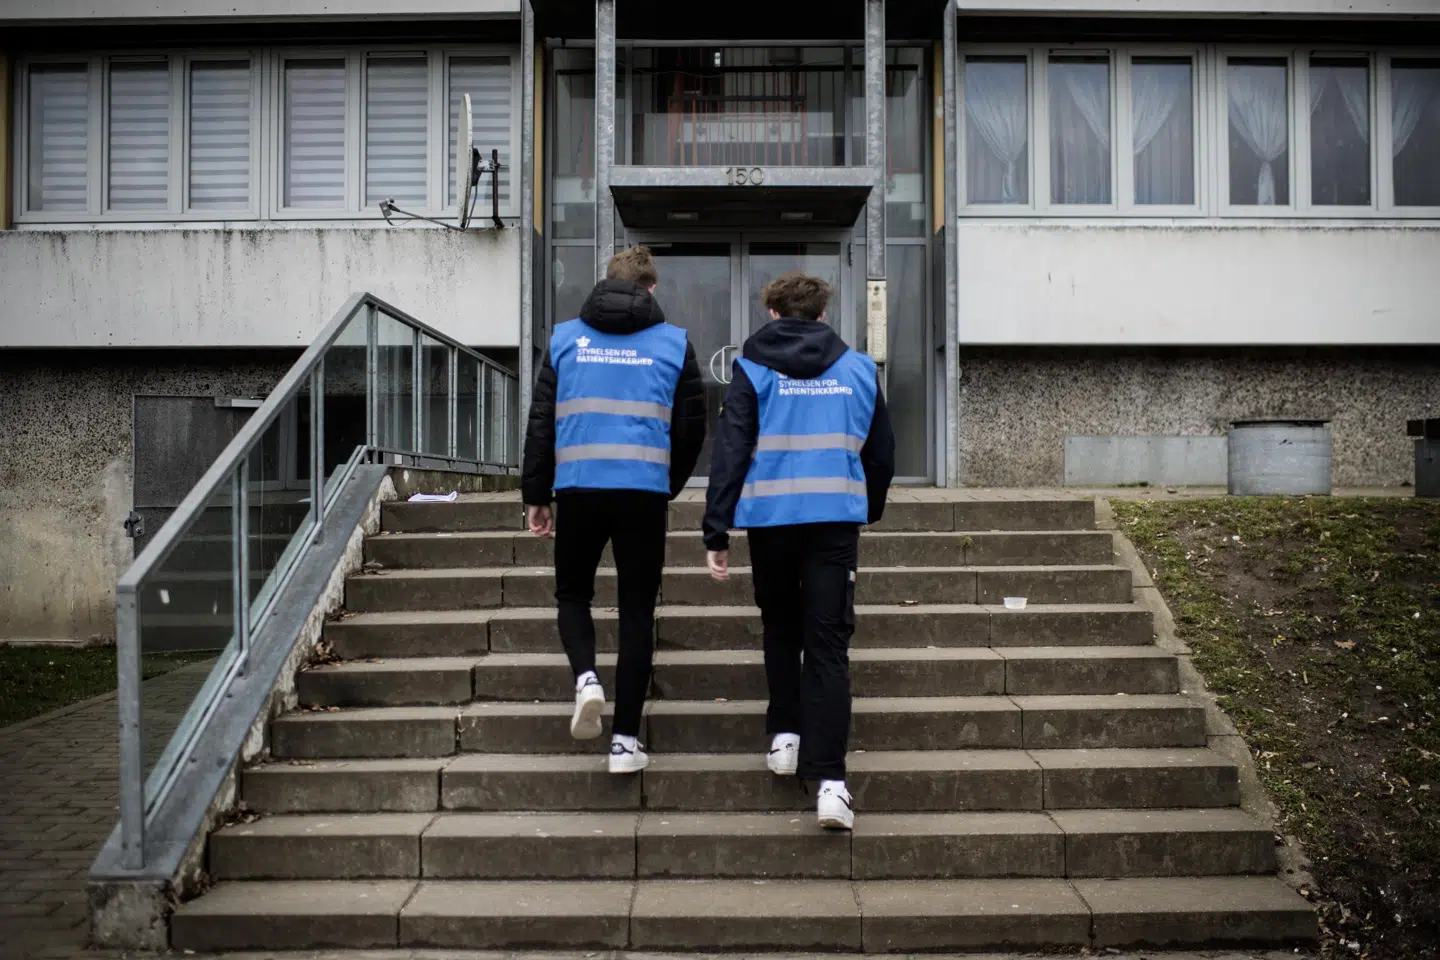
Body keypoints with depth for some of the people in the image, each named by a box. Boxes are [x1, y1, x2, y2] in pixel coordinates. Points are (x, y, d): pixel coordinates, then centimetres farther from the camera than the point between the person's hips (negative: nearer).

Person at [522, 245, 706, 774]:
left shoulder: (565, 338, 7)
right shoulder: (674, 342, 6)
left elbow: (540, 422, 5)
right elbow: (692, 428, 9)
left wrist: (536, 496, 11)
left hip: (578, 489, 1)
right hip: (645, 492, 0)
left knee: (573, 594, 20)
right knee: (637, 612, 7)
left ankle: (586, 677, -7)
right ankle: (625, 740, 7)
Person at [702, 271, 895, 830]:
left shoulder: (753, 371, 3)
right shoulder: (858, 369, 10)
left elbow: (729, 453, -4)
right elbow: (881, 452, 17)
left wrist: (717, 533, -4)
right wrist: (870, 509, 32)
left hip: (769, 516, 0)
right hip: (837, 516, 1)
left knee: (780, 627, 23)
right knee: (828, 645, -2)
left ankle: (785, 733, 22)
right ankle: (829, 779, -8)